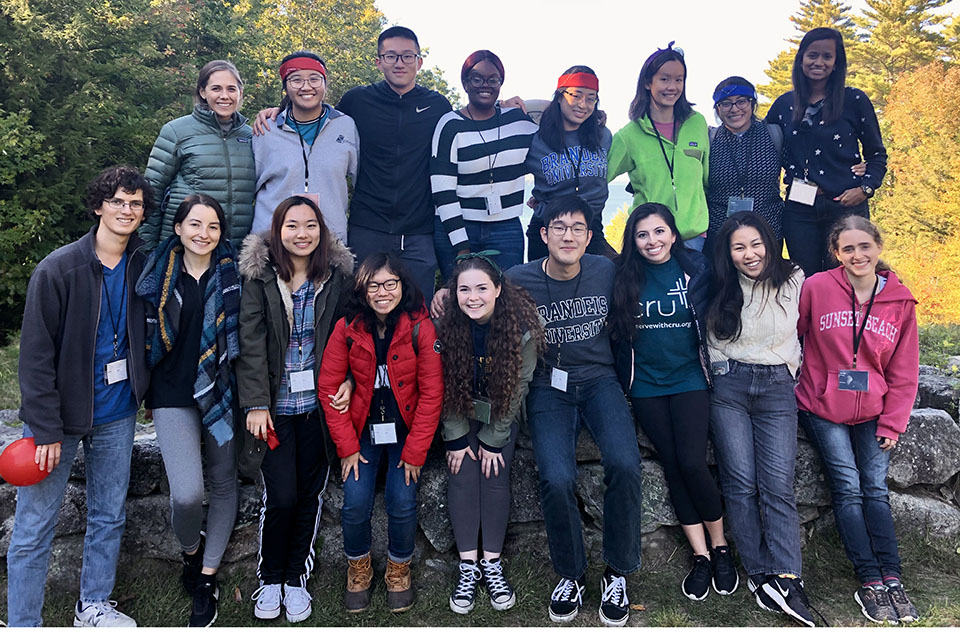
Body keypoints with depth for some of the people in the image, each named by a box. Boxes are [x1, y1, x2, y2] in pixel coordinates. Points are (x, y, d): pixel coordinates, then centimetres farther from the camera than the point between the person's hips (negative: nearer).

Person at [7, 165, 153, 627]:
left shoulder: (144, 267, 0)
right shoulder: (58, 269, -13)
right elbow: (36, 356, -13)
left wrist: (148, 395, 7)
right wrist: (46, 429, -16)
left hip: (117, 414, 4)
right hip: (60, 414, -4)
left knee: (109, 517, 15)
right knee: (34, 527, 3)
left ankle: (94, 605, 33)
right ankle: (22, 625, 20)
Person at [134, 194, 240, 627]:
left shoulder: (231, 272, 1)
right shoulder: (160, 275, 2)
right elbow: (148, 336, 10)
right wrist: (145, 392, 11)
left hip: (221, 391, 1)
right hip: (173, 394, -1)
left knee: (224, 482, 10)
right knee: (187, 492, -13)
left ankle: (207, 577, 28)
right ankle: (189, 551, 22)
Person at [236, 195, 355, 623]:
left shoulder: (337, 275, 2)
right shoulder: (259, 276, -4)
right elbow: (251, 343, -6)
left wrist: (347, 380, -7)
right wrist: (256, 403, -11)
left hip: (320, 402, 2)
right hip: (276, 404, -2)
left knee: (310, 494, 8)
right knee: (281, 496, -4)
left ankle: (296, 577, 28)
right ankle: (269, 579, 21)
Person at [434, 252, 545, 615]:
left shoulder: (521, 327, -23)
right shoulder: (446, 326, -19)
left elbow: (518, 385, -15)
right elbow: (445, 386, -11)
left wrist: (493, 439, -12)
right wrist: (456, 438, -11)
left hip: (502, 416, -1)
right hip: (461, 415, 1)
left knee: (495, 475, -11)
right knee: (462, 474, -10)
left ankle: (492, 564, 2)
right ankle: (468, 567, -2)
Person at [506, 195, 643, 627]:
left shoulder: (606, 271, 1)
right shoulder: (519, 280, -5)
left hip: (599, 380, 1)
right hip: (549, 387, -1)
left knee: (625, 465, -25)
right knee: (556, 479, -25)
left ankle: (617, 573, -2)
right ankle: (570, 574, 4)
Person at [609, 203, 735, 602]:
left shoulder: (696, 270, 0)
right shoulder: (625, 277, 2)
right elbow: (616, 330, 10)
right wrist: (626, 373, 4)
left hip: (689, 378, -1)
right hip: (646, 385, 2)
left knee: (692, 464, -11)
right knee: (672, 466, 1)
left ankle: (720, 546, 12)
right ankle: (700, 556, 13)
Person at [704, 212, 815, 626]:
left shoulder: (793, 279, 5)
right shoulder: (720, 288, 5)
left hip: (777, 388, 0)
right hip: (729, 388, 0)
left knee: (778, 484, -9)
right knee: (741, 482, -7)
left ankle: (786, 579, -10)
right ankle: (759, 573, -1)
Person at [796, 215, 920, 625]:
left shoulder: (900, 301, 2)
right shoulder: (816, 288, -8)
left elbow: (903, 372, 5)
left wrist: (892, 422, 1)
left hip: (872, 413, 2)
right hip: (822, 409, -2)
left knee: (876, 490, -1)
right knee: (848, 489, -7)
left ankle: (892, 579, 4)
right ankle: (869, 582, 0)